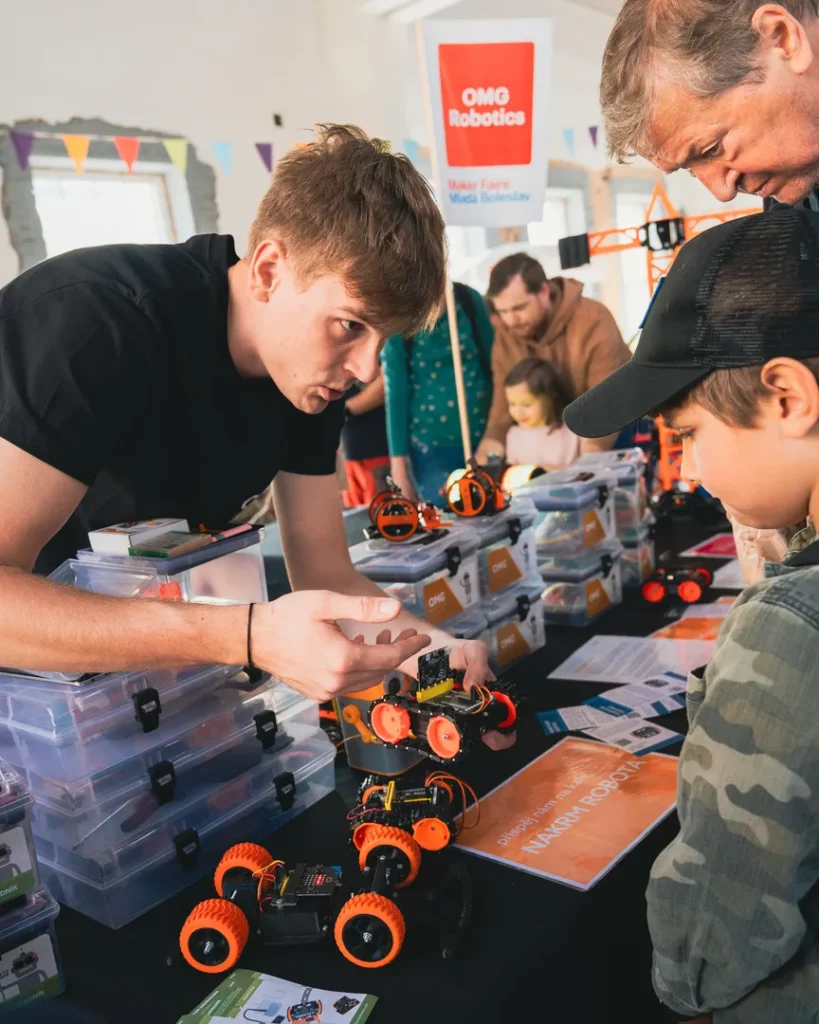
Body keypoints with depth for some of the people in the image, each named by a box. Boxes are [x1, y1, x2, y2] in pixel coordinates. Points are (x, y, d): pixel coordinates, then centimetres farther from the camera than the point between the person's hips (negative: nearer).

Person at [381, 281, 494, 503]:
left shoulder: (468, 299, -1)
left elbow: (495, 364, 6)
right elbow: (395, 395, -5)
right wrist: (398, 467, -5)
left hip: (485, 436, 2)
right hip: (432, 448, -2)